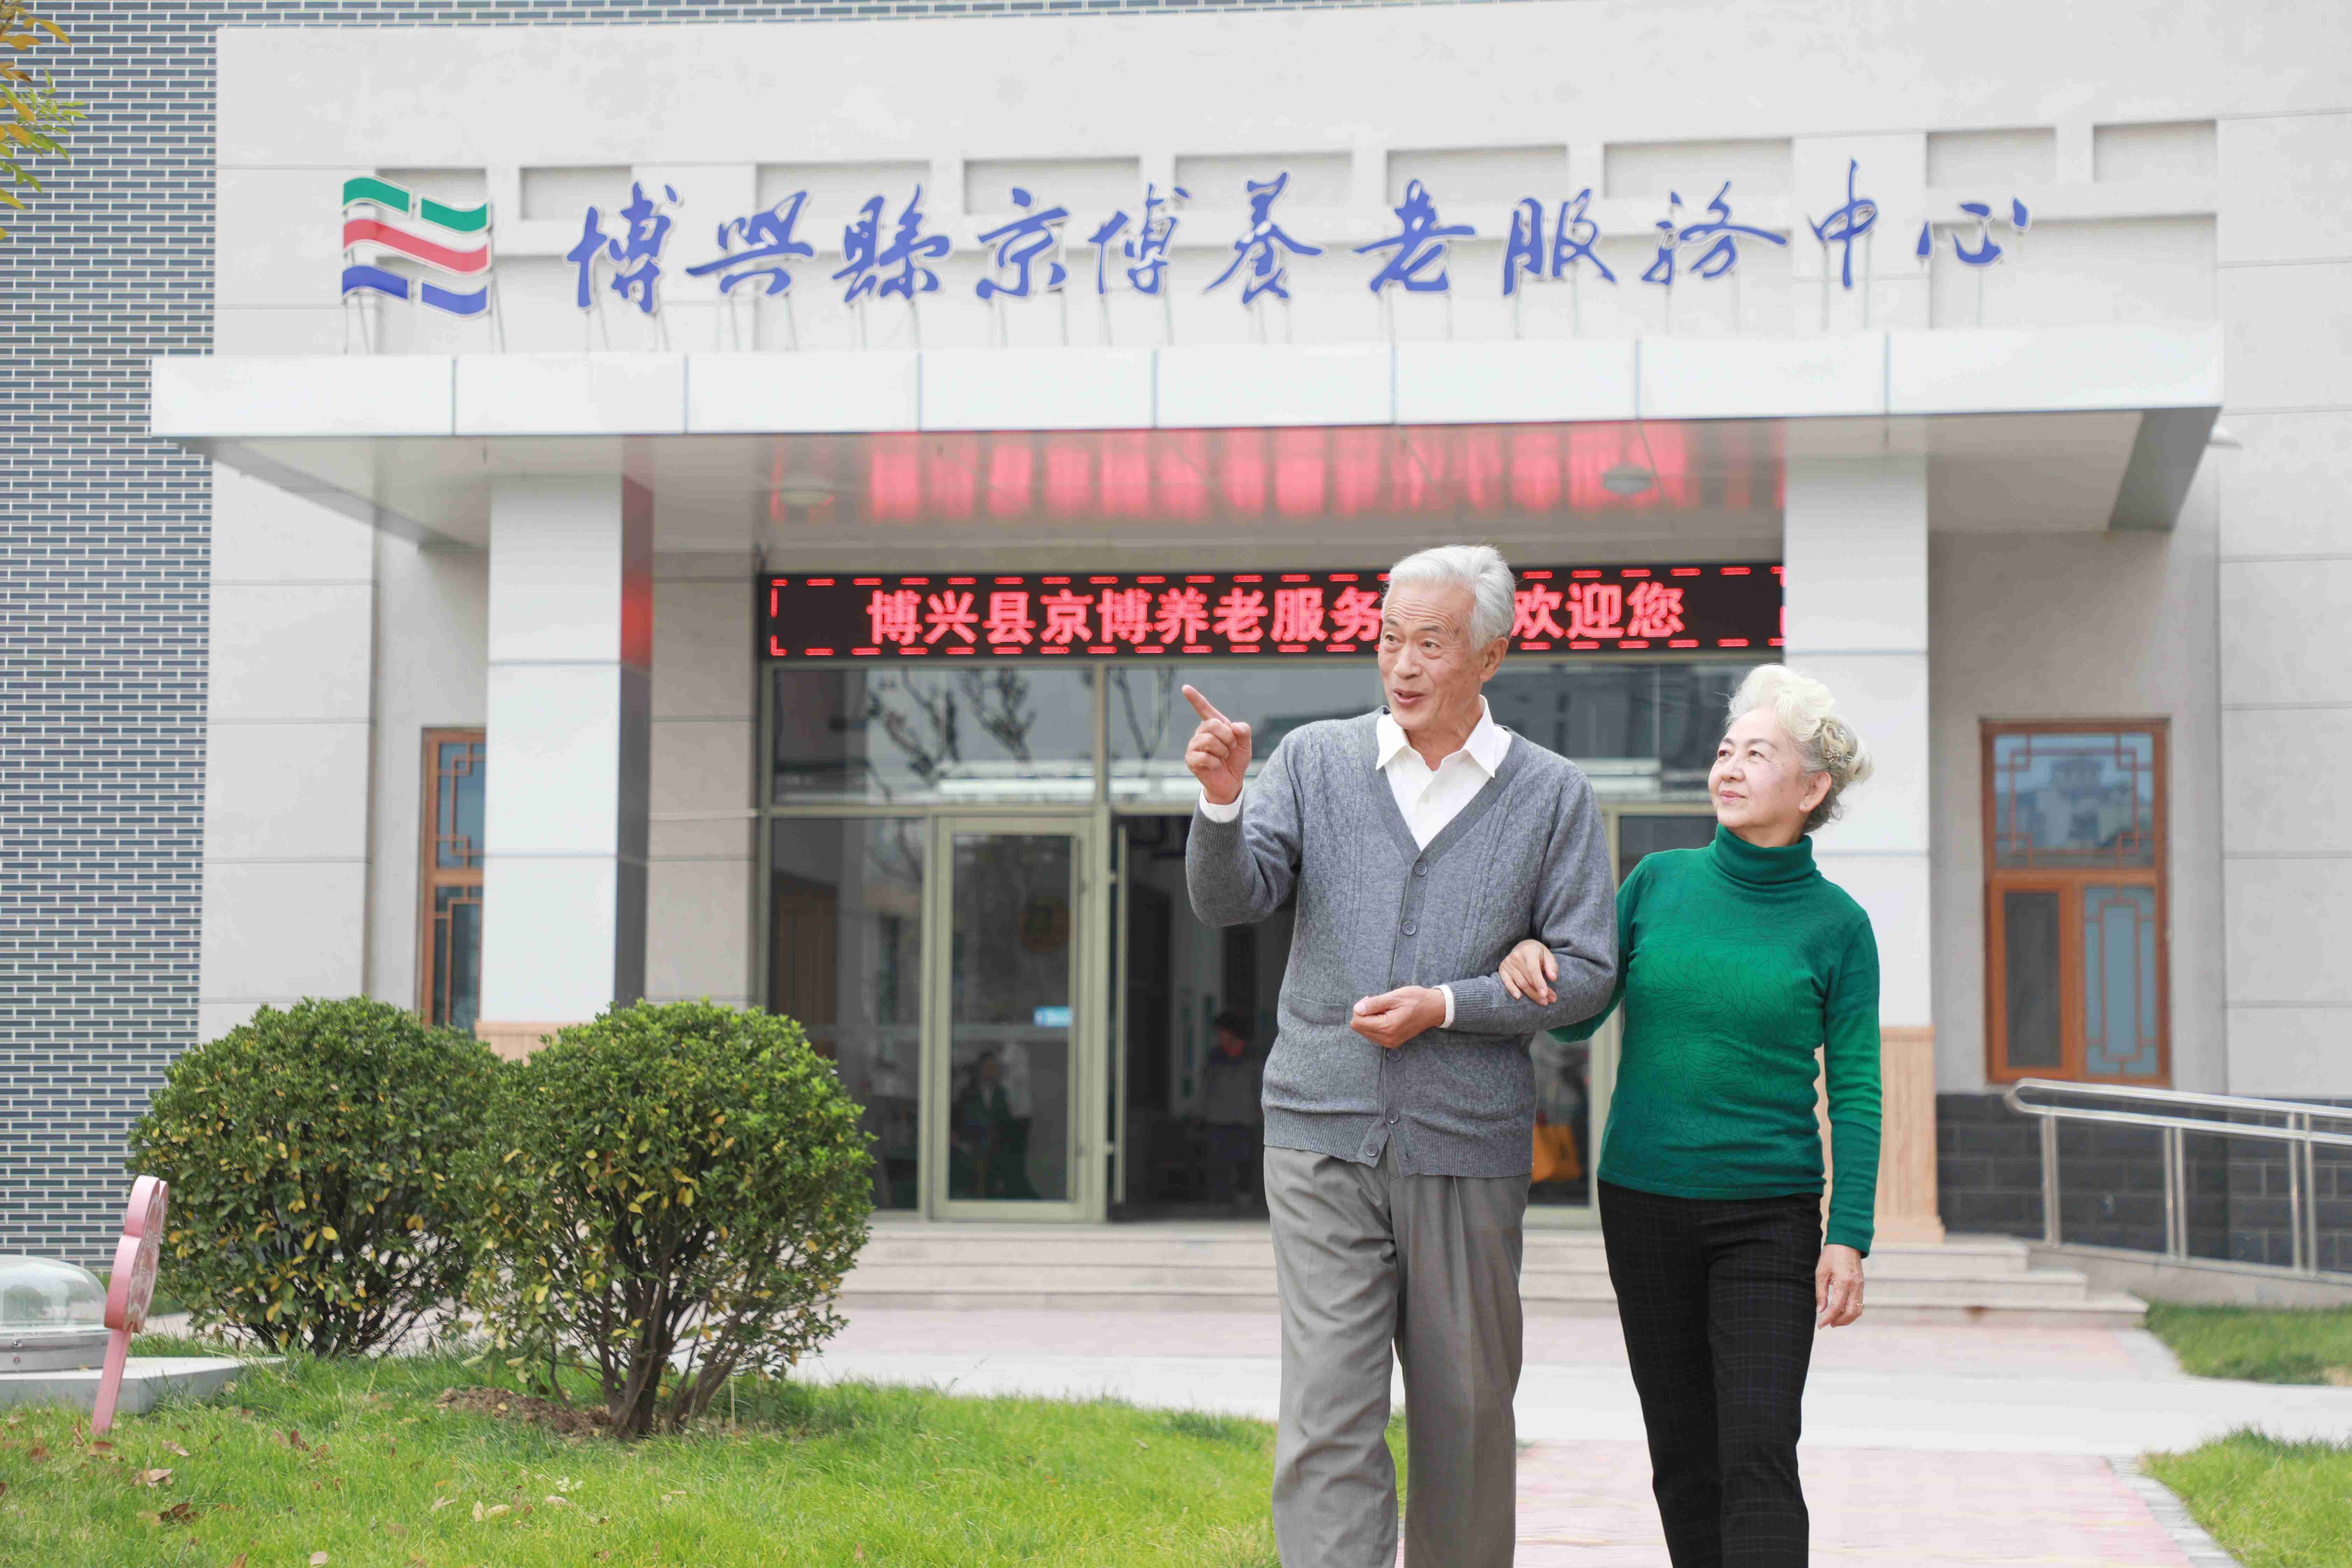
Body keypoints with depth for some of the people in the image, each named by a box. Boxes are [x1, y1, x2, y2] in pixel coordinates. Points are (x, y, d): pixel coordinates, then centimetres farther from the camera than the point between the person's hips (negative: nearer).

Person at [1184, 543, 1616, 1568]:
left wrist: (1445, 1005, -12)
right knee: (1327, 1415, -8)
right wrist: (1220, 800, -22)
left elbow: (1585, 972, 0)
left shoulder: (1551, 795, 4)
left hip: (1468, 1147, 0)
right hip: (1324, 1142, 0)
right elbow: (1229, 900, -3)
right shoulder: (1315, 761, 6)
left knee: (1464, 1412, 10)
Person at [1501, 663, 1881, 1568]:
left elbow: (1855, 1094, -1)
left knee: (1759, 1454, -12)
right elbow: (1576, 1017, 9)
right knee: (1683, 1458, 7)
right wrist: (1530, 961, -13)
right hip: (1644, 1204, 3)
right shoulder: (1661, 882, 4)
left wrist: (1849, 1238, -9)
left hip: (1767, 1215, -3)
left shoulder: (1836, 926, -2)